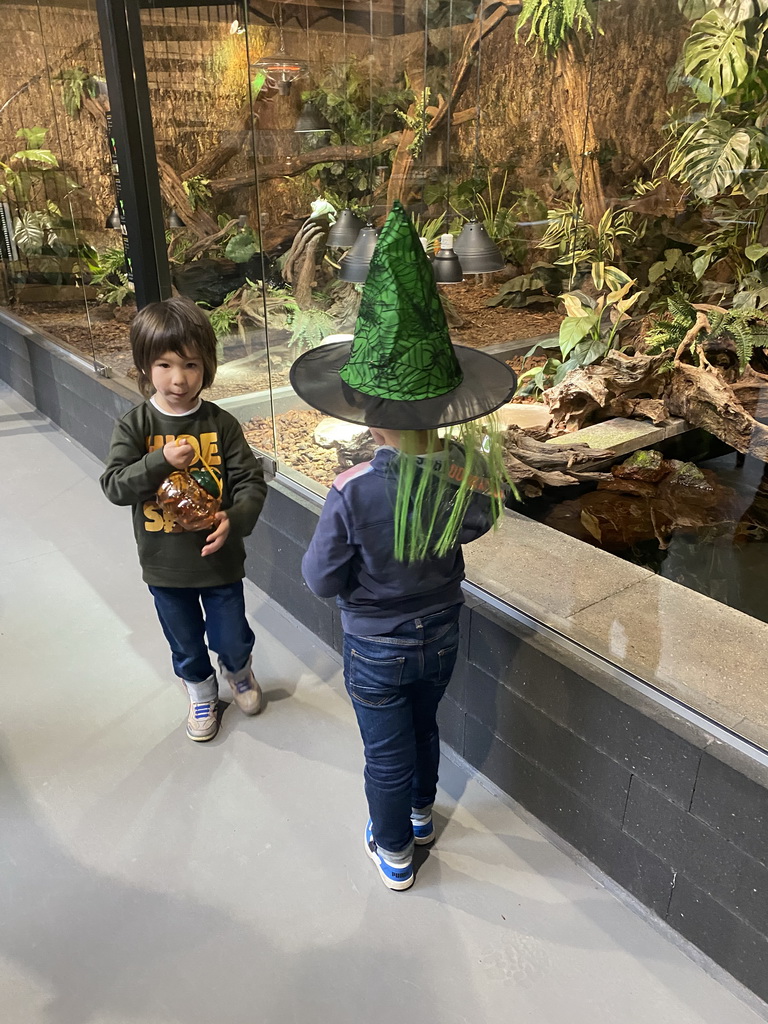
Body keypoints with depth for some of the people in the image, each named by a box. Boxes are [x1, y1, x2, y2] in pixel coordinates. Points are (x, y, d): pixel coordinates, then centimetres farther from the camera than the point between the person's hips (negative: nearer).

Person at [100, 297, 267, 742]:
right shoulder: (134, 426, -10)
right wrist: (161, 461, -30)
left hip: (219, 559, -1)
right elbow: (114, 486, -15)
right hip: (164, 566, 1)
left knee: (231, 638, 16)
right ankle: (201, 692, 51)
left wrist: (235, 519, -30)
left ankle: (239, 671, 51)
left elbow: (251, 481, -11)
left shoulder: (221, 424, -11)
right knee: (186, 644, 21)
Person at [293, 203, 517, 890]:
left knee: (387, 753, 18)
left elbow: (322, 580, -19)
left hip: (377, 647, -4)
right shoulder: (466, 470, -20)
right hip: (441, 632, 5)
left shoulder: (354, 495, -33)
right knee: (424, 725, 30)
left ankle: (394, 854, 43)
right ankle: (421, 814, 57)